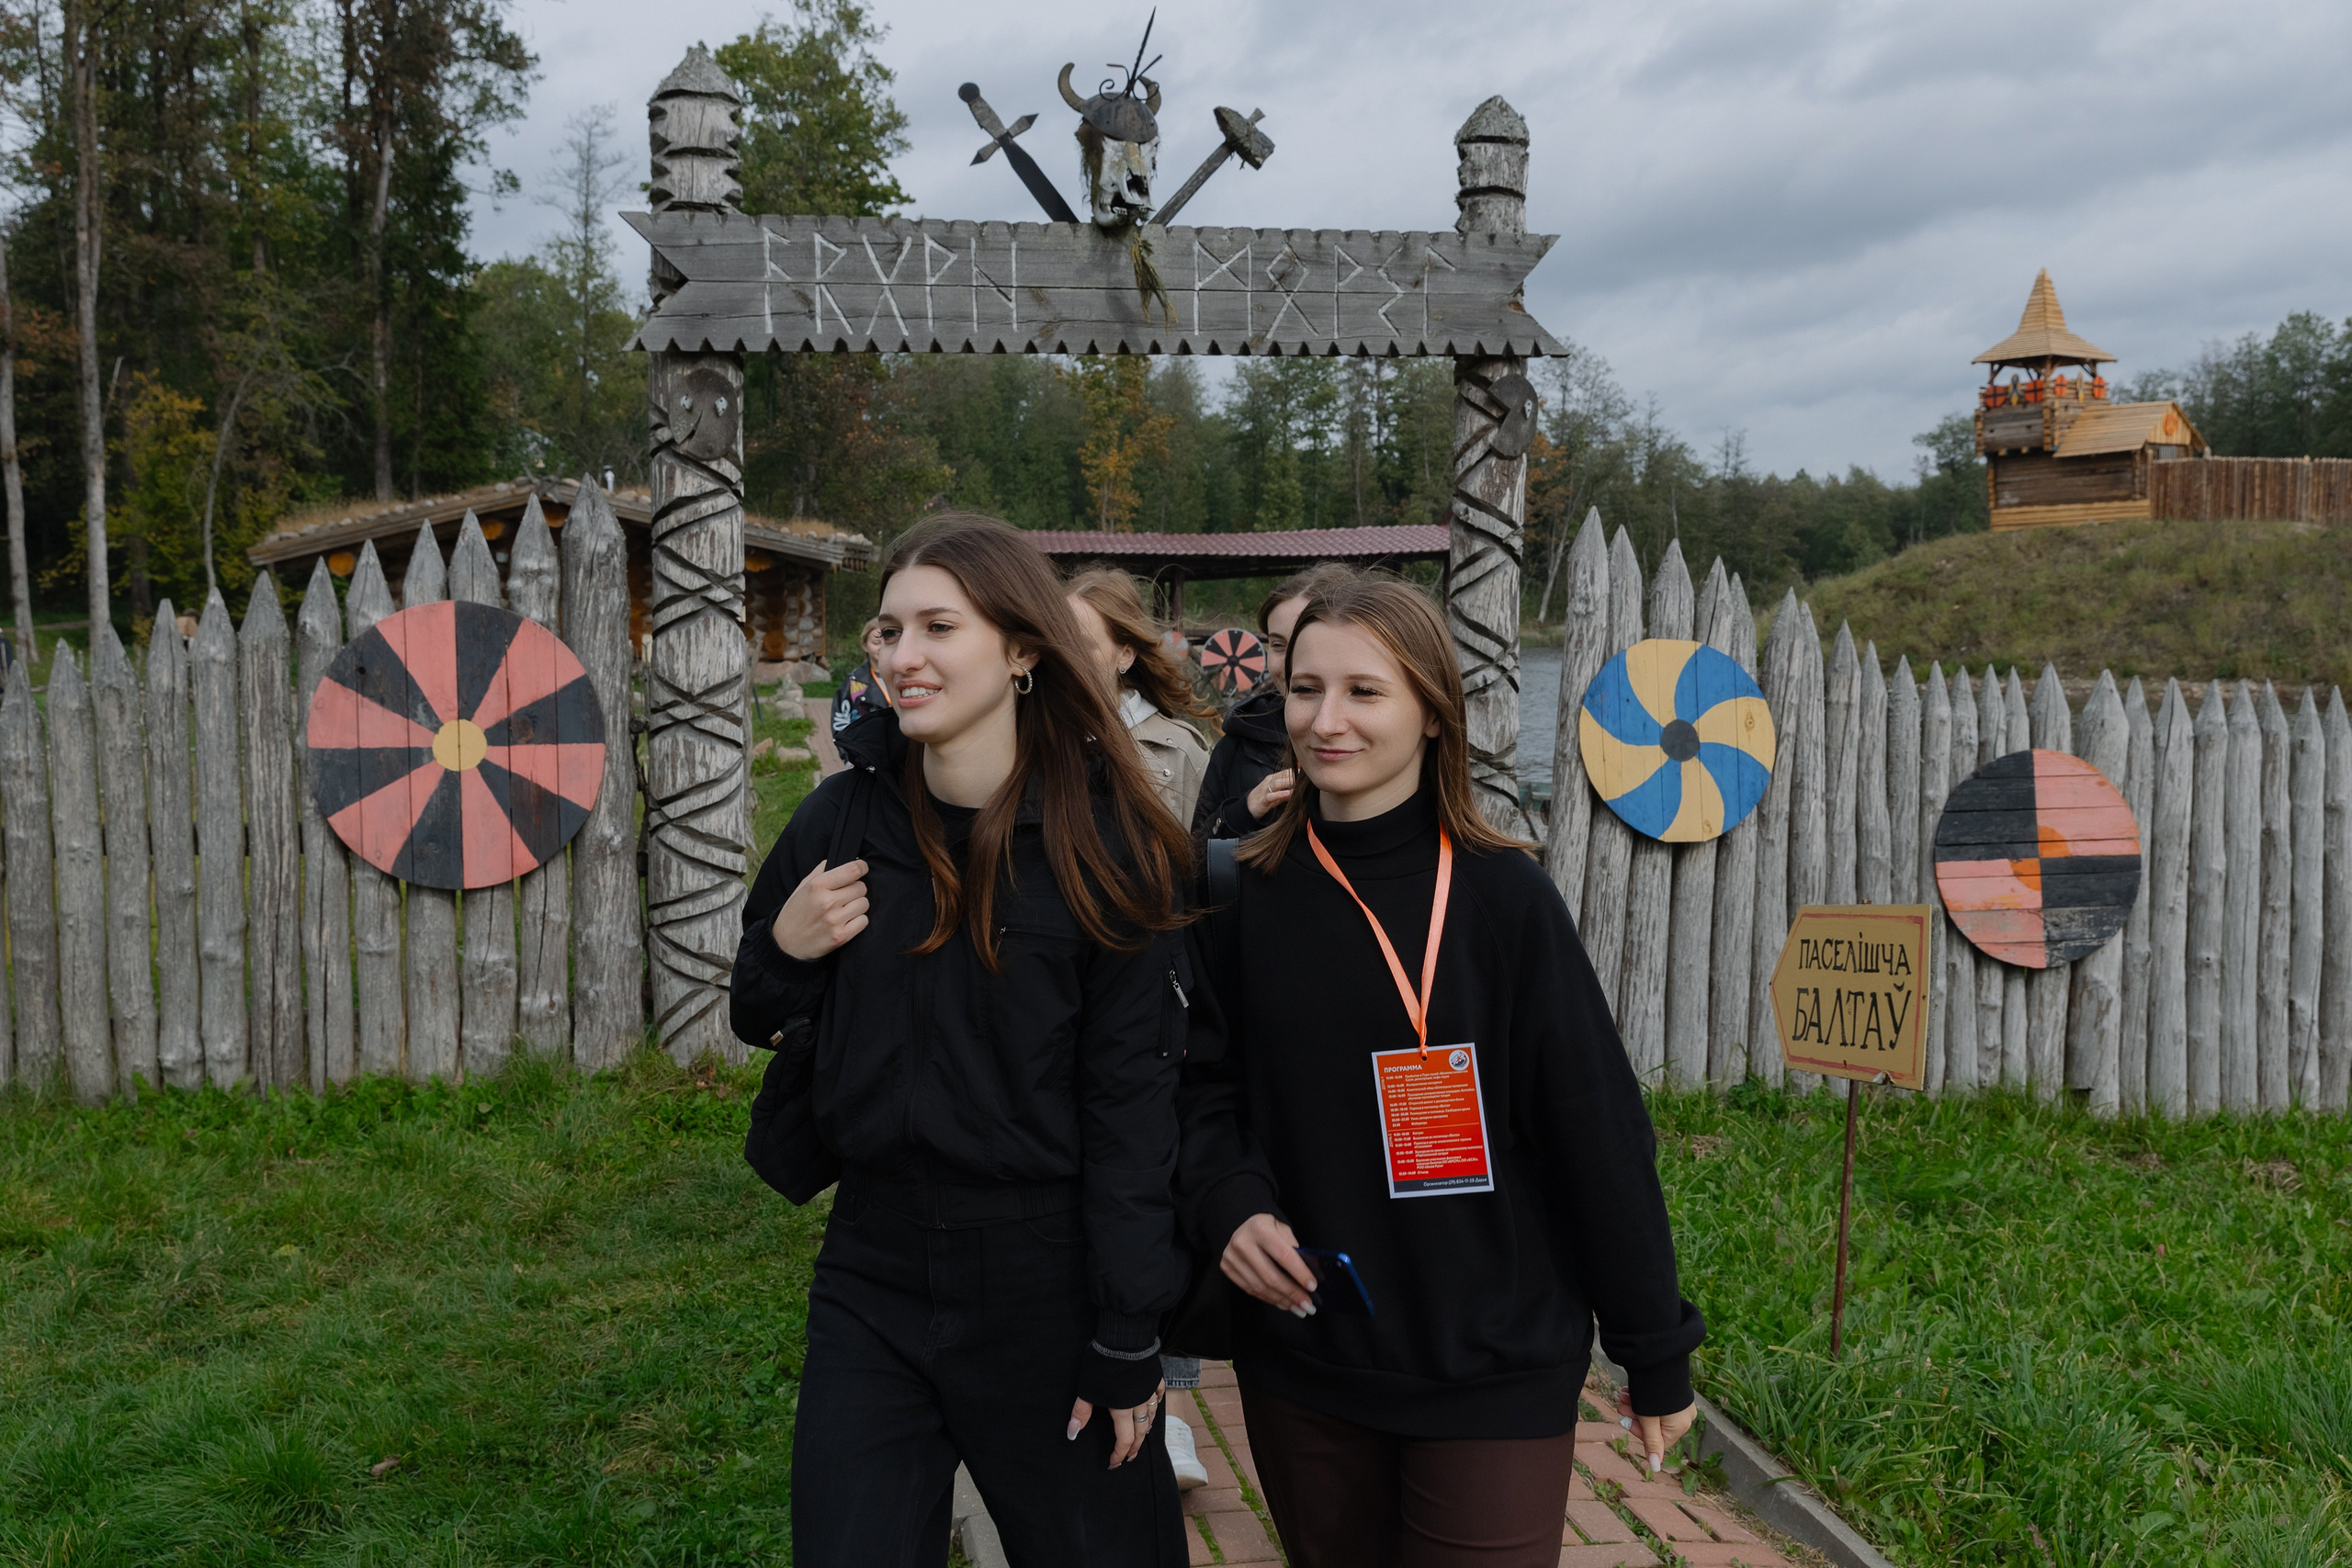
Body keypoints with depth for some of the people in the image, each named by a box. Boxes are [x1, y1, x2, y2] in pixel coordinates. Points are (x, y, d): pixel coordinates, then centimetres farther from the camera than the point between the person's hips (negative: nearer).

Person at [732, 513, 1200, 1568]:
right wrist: (784, 953, -12)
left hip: (1046, 1277, -2)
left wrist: (1128, 1342, -10)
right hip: (873, 1272, 3)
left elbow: (1132, 1098, -10)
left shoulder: (1108, 843, -12)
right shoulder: (844, 817, -2)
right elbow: (759, 1021, 11)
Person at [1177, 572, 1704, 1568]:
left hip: (1493, 1373, -3)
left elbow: (1598, 1135, -7)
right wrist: (1226, 1198, -13)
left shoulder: (1503, 896, -11)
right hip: (1297, 1370, 3)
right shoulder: (1249, 896, -2)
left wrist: (1657, 1356, -2)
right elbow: (1207, 1083, 8)